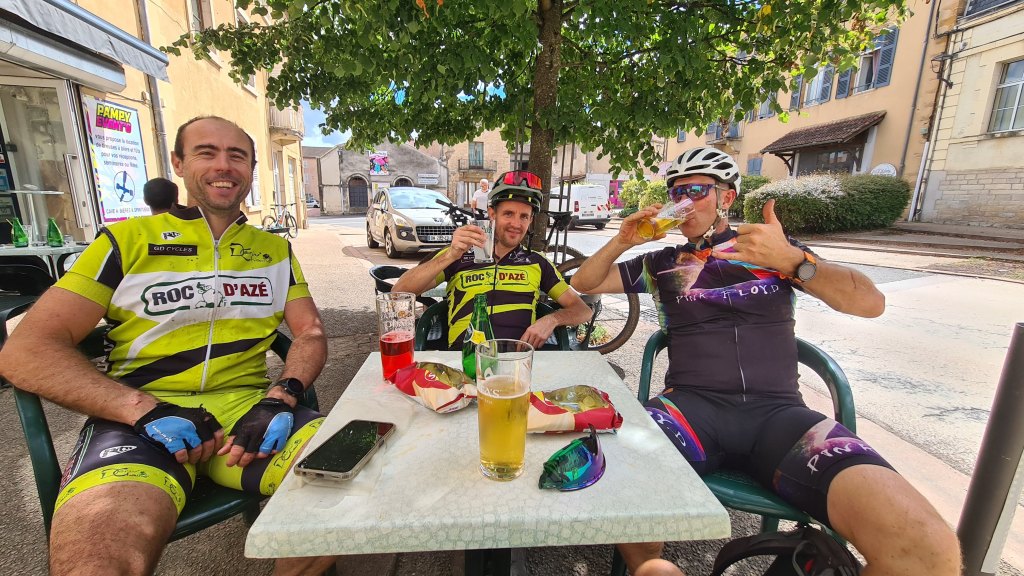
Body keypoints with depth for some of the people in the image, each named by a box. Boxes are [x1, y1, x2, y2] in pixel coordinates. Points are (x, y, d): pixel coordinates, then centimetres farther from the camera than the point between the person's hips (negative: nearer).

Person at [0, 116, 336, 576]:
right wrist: (146, 410, -14)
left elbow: (311, 333, 10)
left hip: (248, 405, 2)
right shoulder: (129, 240, 9)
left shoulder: (274, 249, 15)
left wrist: (281, 397, -11)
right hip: (140, 416, -1)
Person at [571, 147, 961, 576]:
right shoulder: (661, 263, 17)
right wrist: (622, 241, 3)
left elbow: (870, 303, 5)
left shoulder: (775, 249, 16)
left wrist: (791, 259, -12)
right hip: (693, 405, 0)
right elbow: (584, 284, 20)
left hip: (777, 411, 1)